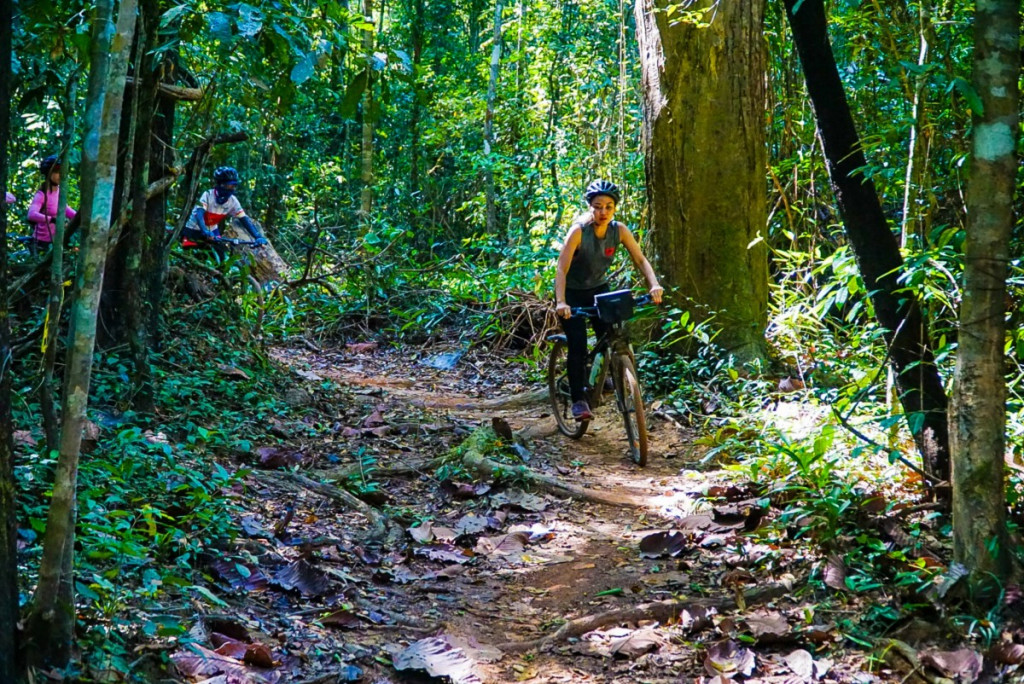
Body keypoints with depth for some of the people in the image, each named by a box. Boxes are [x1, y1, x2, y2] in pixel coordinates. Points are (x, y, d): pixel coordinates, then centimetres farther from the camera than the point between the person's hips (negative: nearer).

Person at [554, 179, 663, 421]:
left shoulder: (619, 230, -15)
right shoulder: (579, 231, -27)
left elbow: (640, 259, -16)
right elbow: (562, 268, -33)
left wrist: (654, 284, -35)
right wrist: (560, 302, -46)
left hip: (599, 288, 4)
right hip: (573, 292, -4)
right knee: (577, 345, -14)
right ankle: (579, 400, -4)